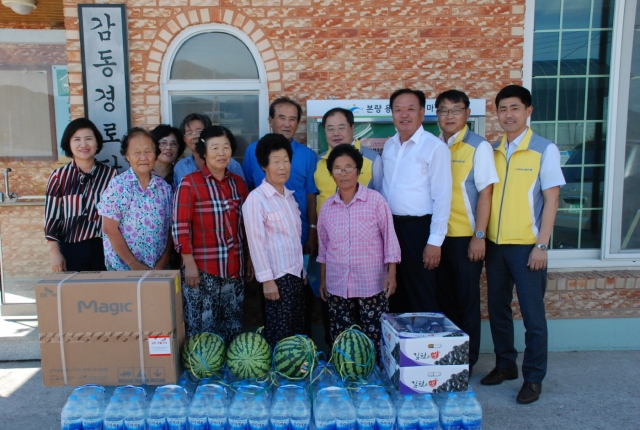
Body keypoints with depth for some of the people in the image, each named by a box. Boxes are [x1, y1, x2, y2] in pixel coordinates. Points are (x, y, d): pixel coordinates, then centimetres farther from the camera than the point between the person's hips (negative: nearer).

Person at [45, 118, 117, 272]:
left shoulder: (110, 174, -1)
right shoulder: (59, 176, -1)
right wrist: (55, 252, -2)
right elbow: (52, 216, 1)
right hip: (71, 249, 0)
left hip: (104, 248, 1)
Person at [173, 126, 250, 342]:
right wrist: (189, 264, -13)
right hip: (202, 269, -5)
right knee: (202, 328, 5)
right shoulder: (190, 183, -7)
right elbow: (180, 227, -10)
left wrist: (250, 258, 12)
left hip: (234, 267, 5)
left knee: (233, 327, 15)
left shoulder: (238, 183, 8)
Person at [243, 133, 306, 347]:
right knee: (279, 335, 3)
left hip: (296, 273, 7)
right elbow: (256, 242, -15)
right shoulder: (255, 199, -12)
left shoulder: (290, 196, 10)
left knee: (297, 332, 15)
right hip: (277, 276, -7)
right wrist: (267, 279, -17)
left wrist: (302, 268, 13)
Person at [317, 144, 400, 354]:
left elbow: (389, 238, -4)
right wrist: (322, 280, 14)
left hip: (372, 285, -3)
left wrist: (391, 274, -8)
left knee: (376, 339, 4)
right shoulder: (327, 206, 4)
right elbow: (323, 246, 12)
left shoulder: (375, 200, -7)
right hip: (337, 286, 3)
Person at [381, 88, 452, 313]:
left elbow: (442, 197, -13)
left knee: (422, 299, 4)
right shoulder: (389, 146, 9)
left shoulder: (435, 147, -11)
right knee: (396, 293, 17)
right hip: (390, 225, 6)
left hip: (418, 227, -6)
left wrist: (435, 241, -15)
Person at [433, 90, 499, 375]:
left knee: (466, 299, 6)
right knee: (444, 297, 14)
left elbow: (485, 193, -9)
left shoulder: (478, 147, -5)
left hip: (466, 236, -4)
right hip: (438, 235, 4)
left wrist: (479, 236, -13)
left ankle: (467, 361, 22)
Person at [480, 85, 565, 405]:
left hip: (527, 245, -4)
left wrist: (541, 246, -12)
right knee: (497, 308, 13)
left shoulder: (545, 149, -4)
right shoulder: (491, 151, 7)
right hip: (495, 244, 4)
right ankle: (505, 364, 30)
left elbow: (551, 200, -6)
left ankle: (533, 377, 20)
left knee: (532, 313, 4)